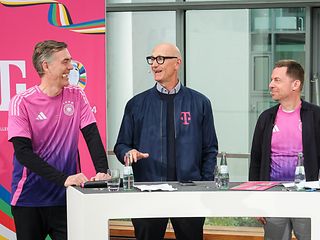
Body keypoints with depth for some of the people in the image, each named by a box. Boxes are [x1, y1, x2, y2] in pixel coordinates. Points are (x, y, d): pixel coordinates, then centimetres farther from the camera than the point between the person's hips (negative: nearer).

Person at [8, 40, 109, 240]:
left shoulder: (76, 96, 4)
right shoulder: (22, 102, -9)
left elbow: (92, 135, -2)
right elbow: (23, 152, -15)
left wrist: (102, 171, -20)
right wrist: (63, 179, -24)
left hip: (66, 198, 3)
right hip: (29, 199, -2)